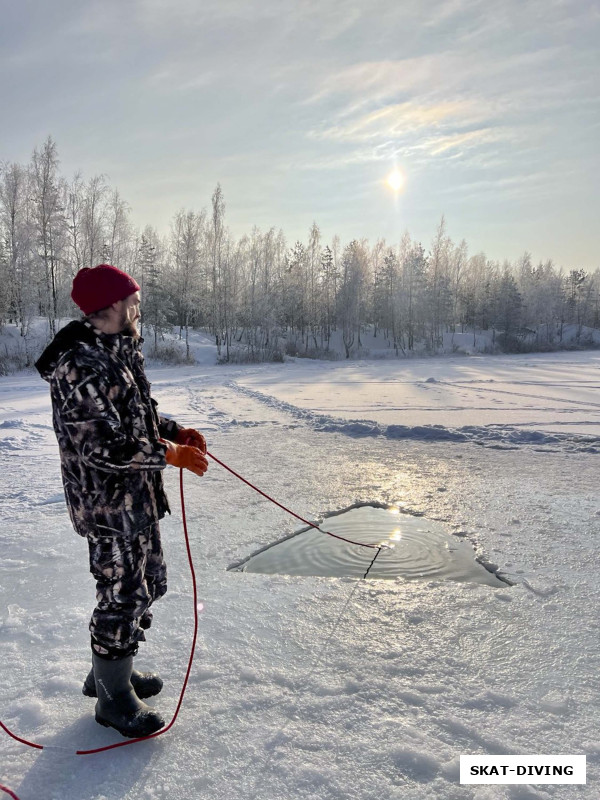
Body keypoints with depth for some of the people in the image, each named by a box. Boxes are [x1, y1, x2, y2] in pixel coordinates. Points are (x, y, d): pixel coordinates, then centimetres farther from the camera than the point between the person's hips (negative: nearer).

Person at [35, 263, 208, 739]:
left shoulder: (120, 353, 10)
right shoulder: (80, 366, -22)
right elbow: (106, 446, -26)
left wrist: (175, 431, 5)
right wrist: (171, 454, -19)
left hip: (137, 498, 10)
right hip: (109, 505, -10)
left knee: (146, 584, 21)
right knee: (122, 595, 4)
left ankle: (110, 670, 41)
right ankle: (114, 697, 26)